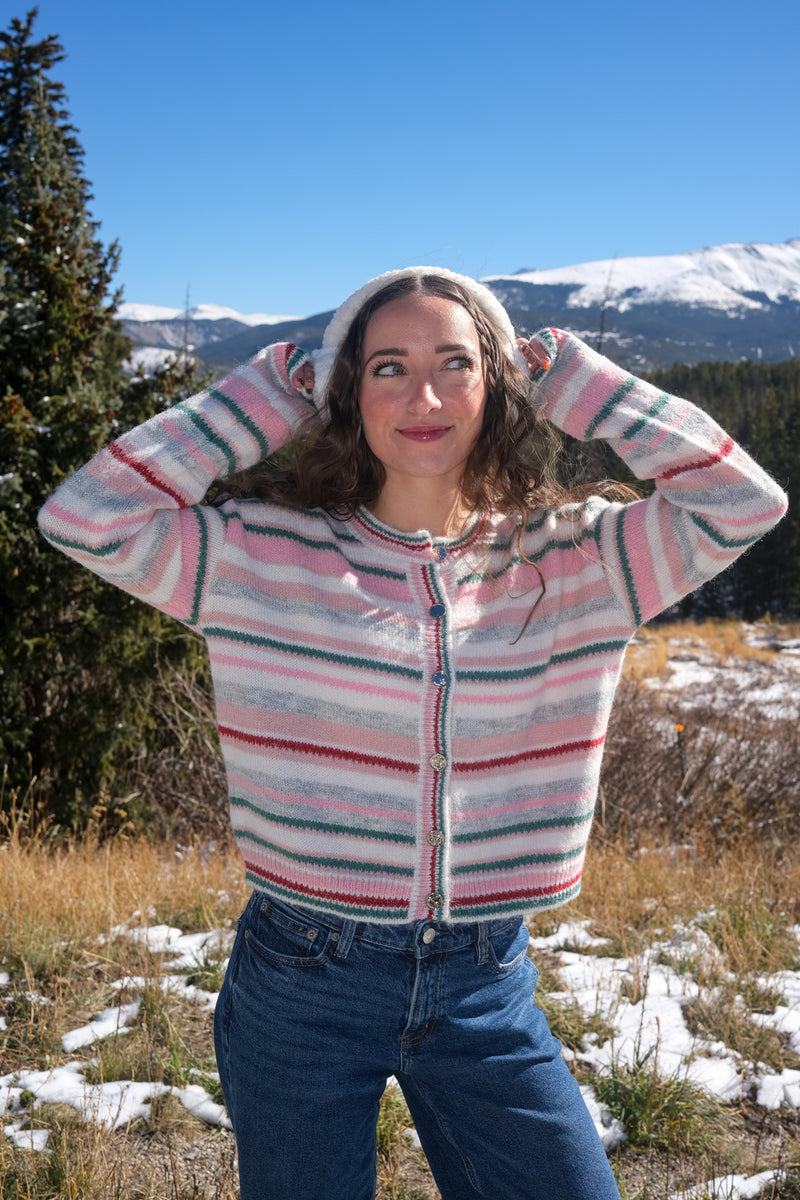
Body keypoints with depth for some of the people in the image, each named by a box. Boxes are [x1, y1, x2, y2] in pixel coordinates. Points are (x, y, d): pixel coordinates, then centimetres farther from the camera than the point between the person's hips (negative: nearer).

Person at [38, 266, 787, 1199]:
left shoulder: (571, 561, -3)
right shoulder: (263, 554, -7)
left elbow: (741, 500, -10)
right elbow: (84, 519, -14)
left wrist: (567, 379, -7)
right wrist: (267, 397, -10)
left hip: (487, 989, 2)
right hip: (302, 982, -1)